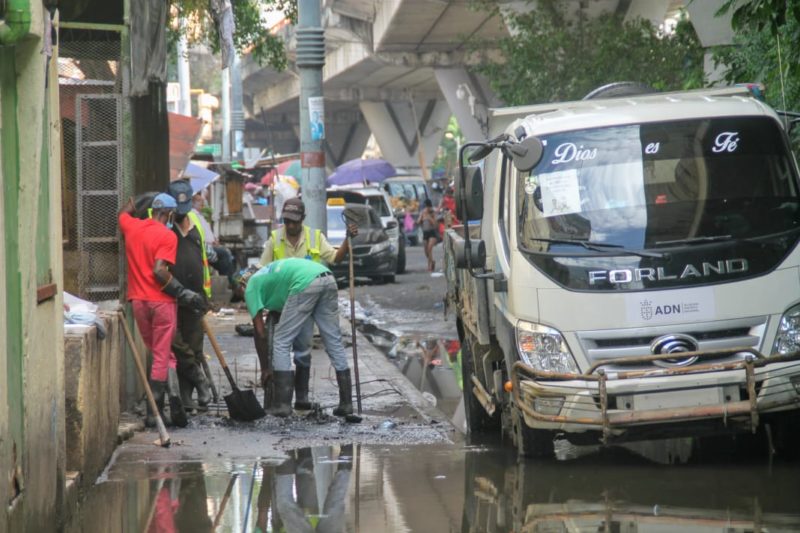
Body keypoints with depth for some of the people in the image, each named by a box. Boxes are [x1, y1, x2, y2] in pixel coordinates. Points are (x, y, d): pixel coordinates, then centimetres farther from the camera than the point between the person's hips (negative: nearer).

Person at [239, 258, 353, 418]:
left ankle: (283, 405, 3)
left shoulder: (251, 289, 17)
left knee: (281, 343, 5)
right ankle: (346, 403, 16)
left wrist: (264, 369, 22)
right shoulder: (267, 274, 39)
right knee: (334, 342, 14)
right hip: (328, 279, 8)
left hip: (306, 284, -8)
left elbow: (260, 333, 15)